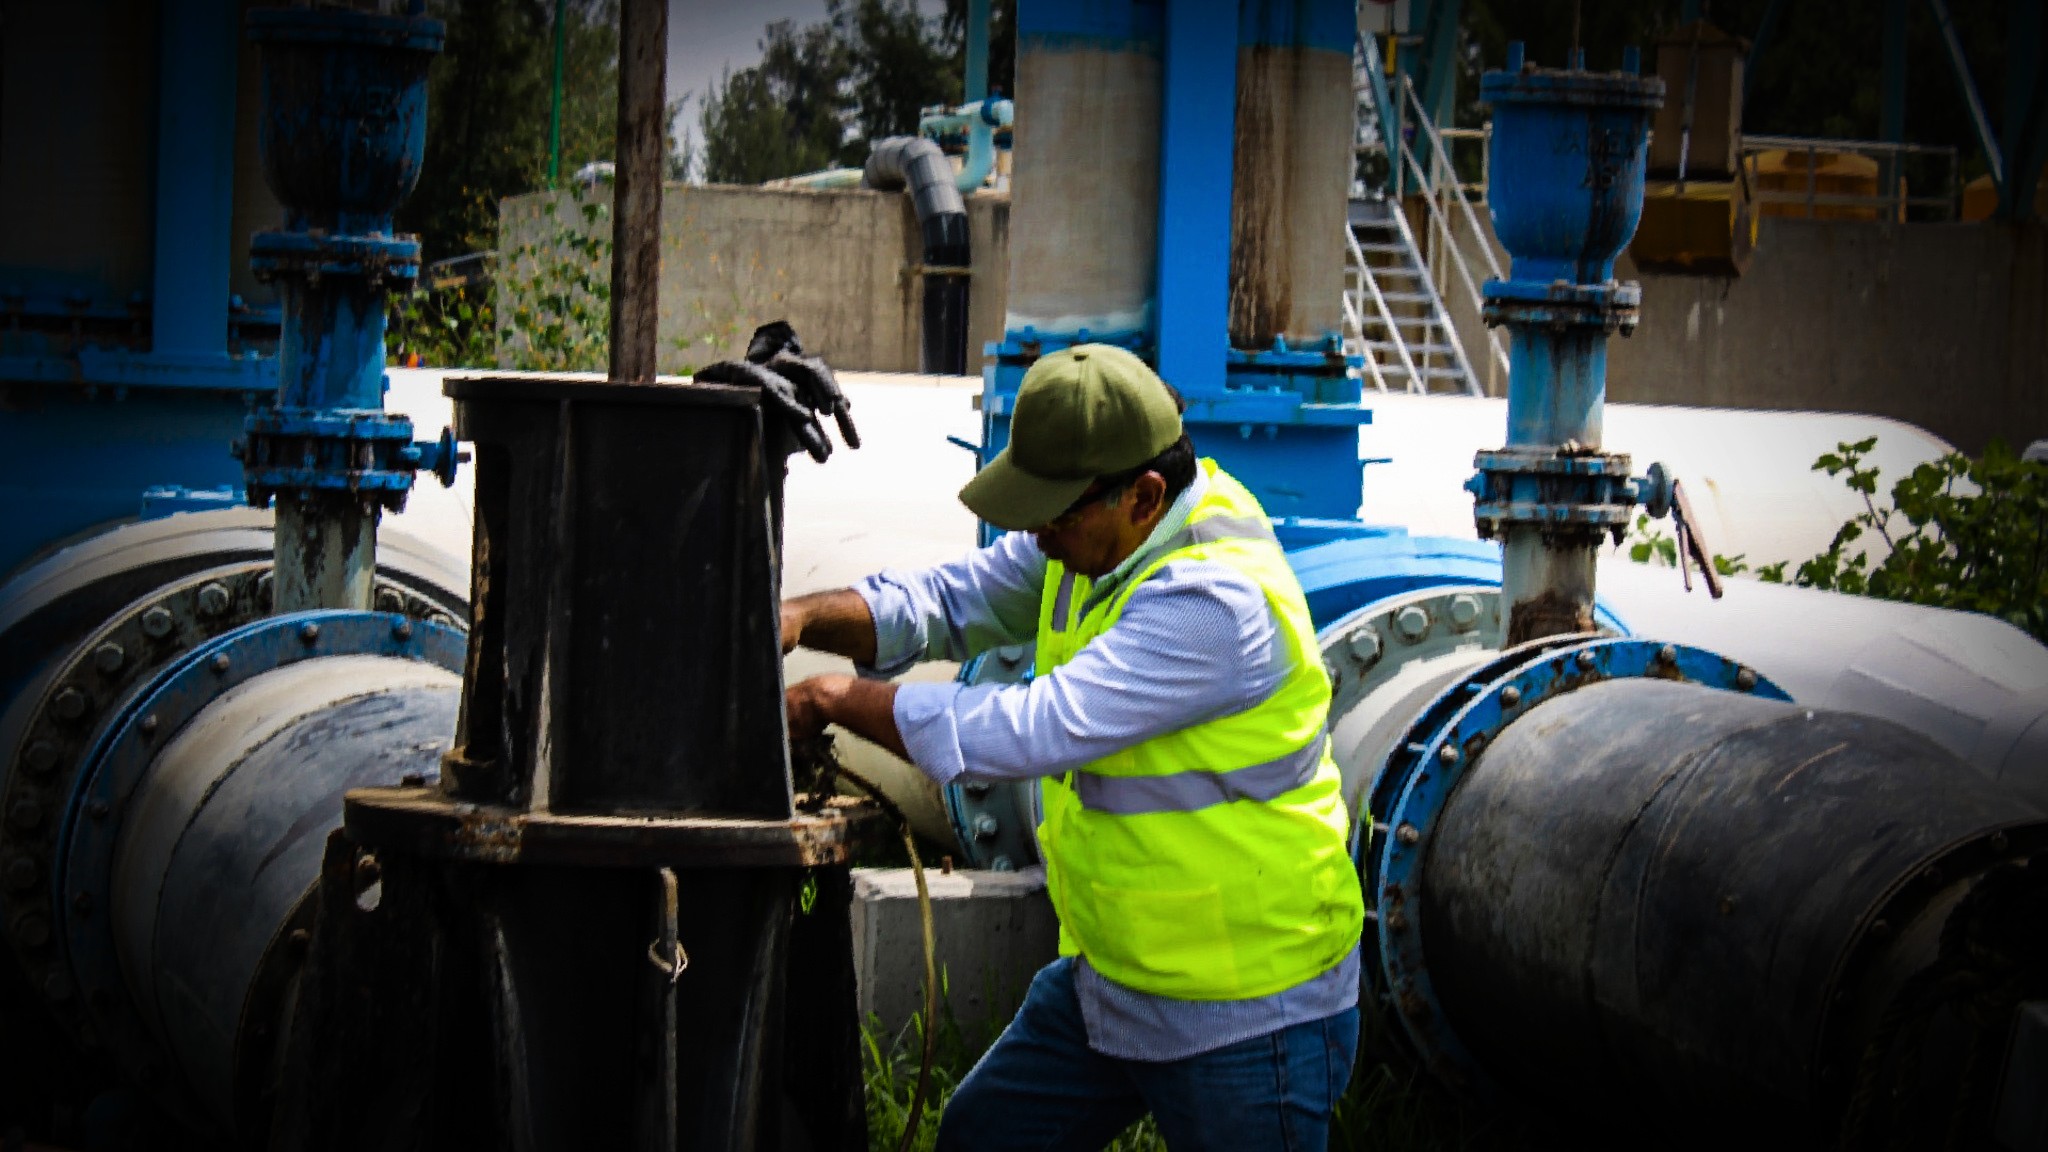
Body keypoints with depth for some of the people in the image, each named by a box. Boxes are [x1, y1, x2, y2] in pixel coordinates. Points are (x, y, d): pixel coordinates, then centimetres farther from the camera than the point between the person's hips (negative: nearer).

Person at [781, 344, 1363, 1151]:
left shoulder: (1214, 601, -30)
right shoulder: (1098, 532, -2)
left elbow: (1032, 732, -34)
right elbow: (952, 601, 6)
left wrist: (837, 701, -24)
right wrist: (806, 618, -13)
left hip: (1245, 1013, -9)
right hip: (1109, 975, 9)